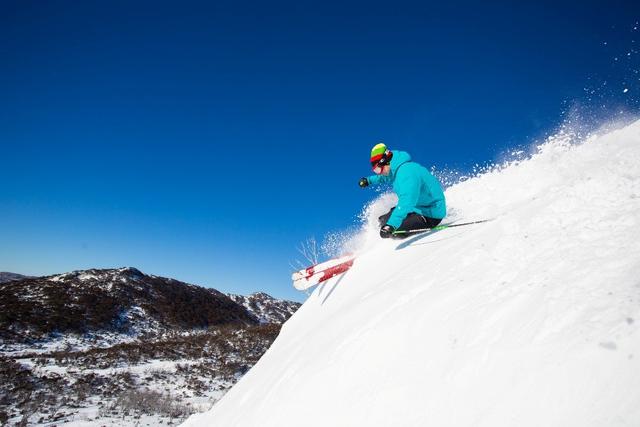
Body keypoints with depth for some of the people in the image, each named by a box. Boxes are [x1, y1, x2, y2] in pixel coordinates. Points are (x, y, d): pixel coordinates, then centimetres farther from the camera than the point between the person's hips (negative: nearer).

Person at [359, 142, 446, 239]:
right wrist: (369, 180, 37)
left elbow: (406, 203, -43)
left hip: (431, 215, -10)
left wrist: (391, 226, -53)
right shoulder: (397, 168, 3)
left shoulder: (407, 173, -28)